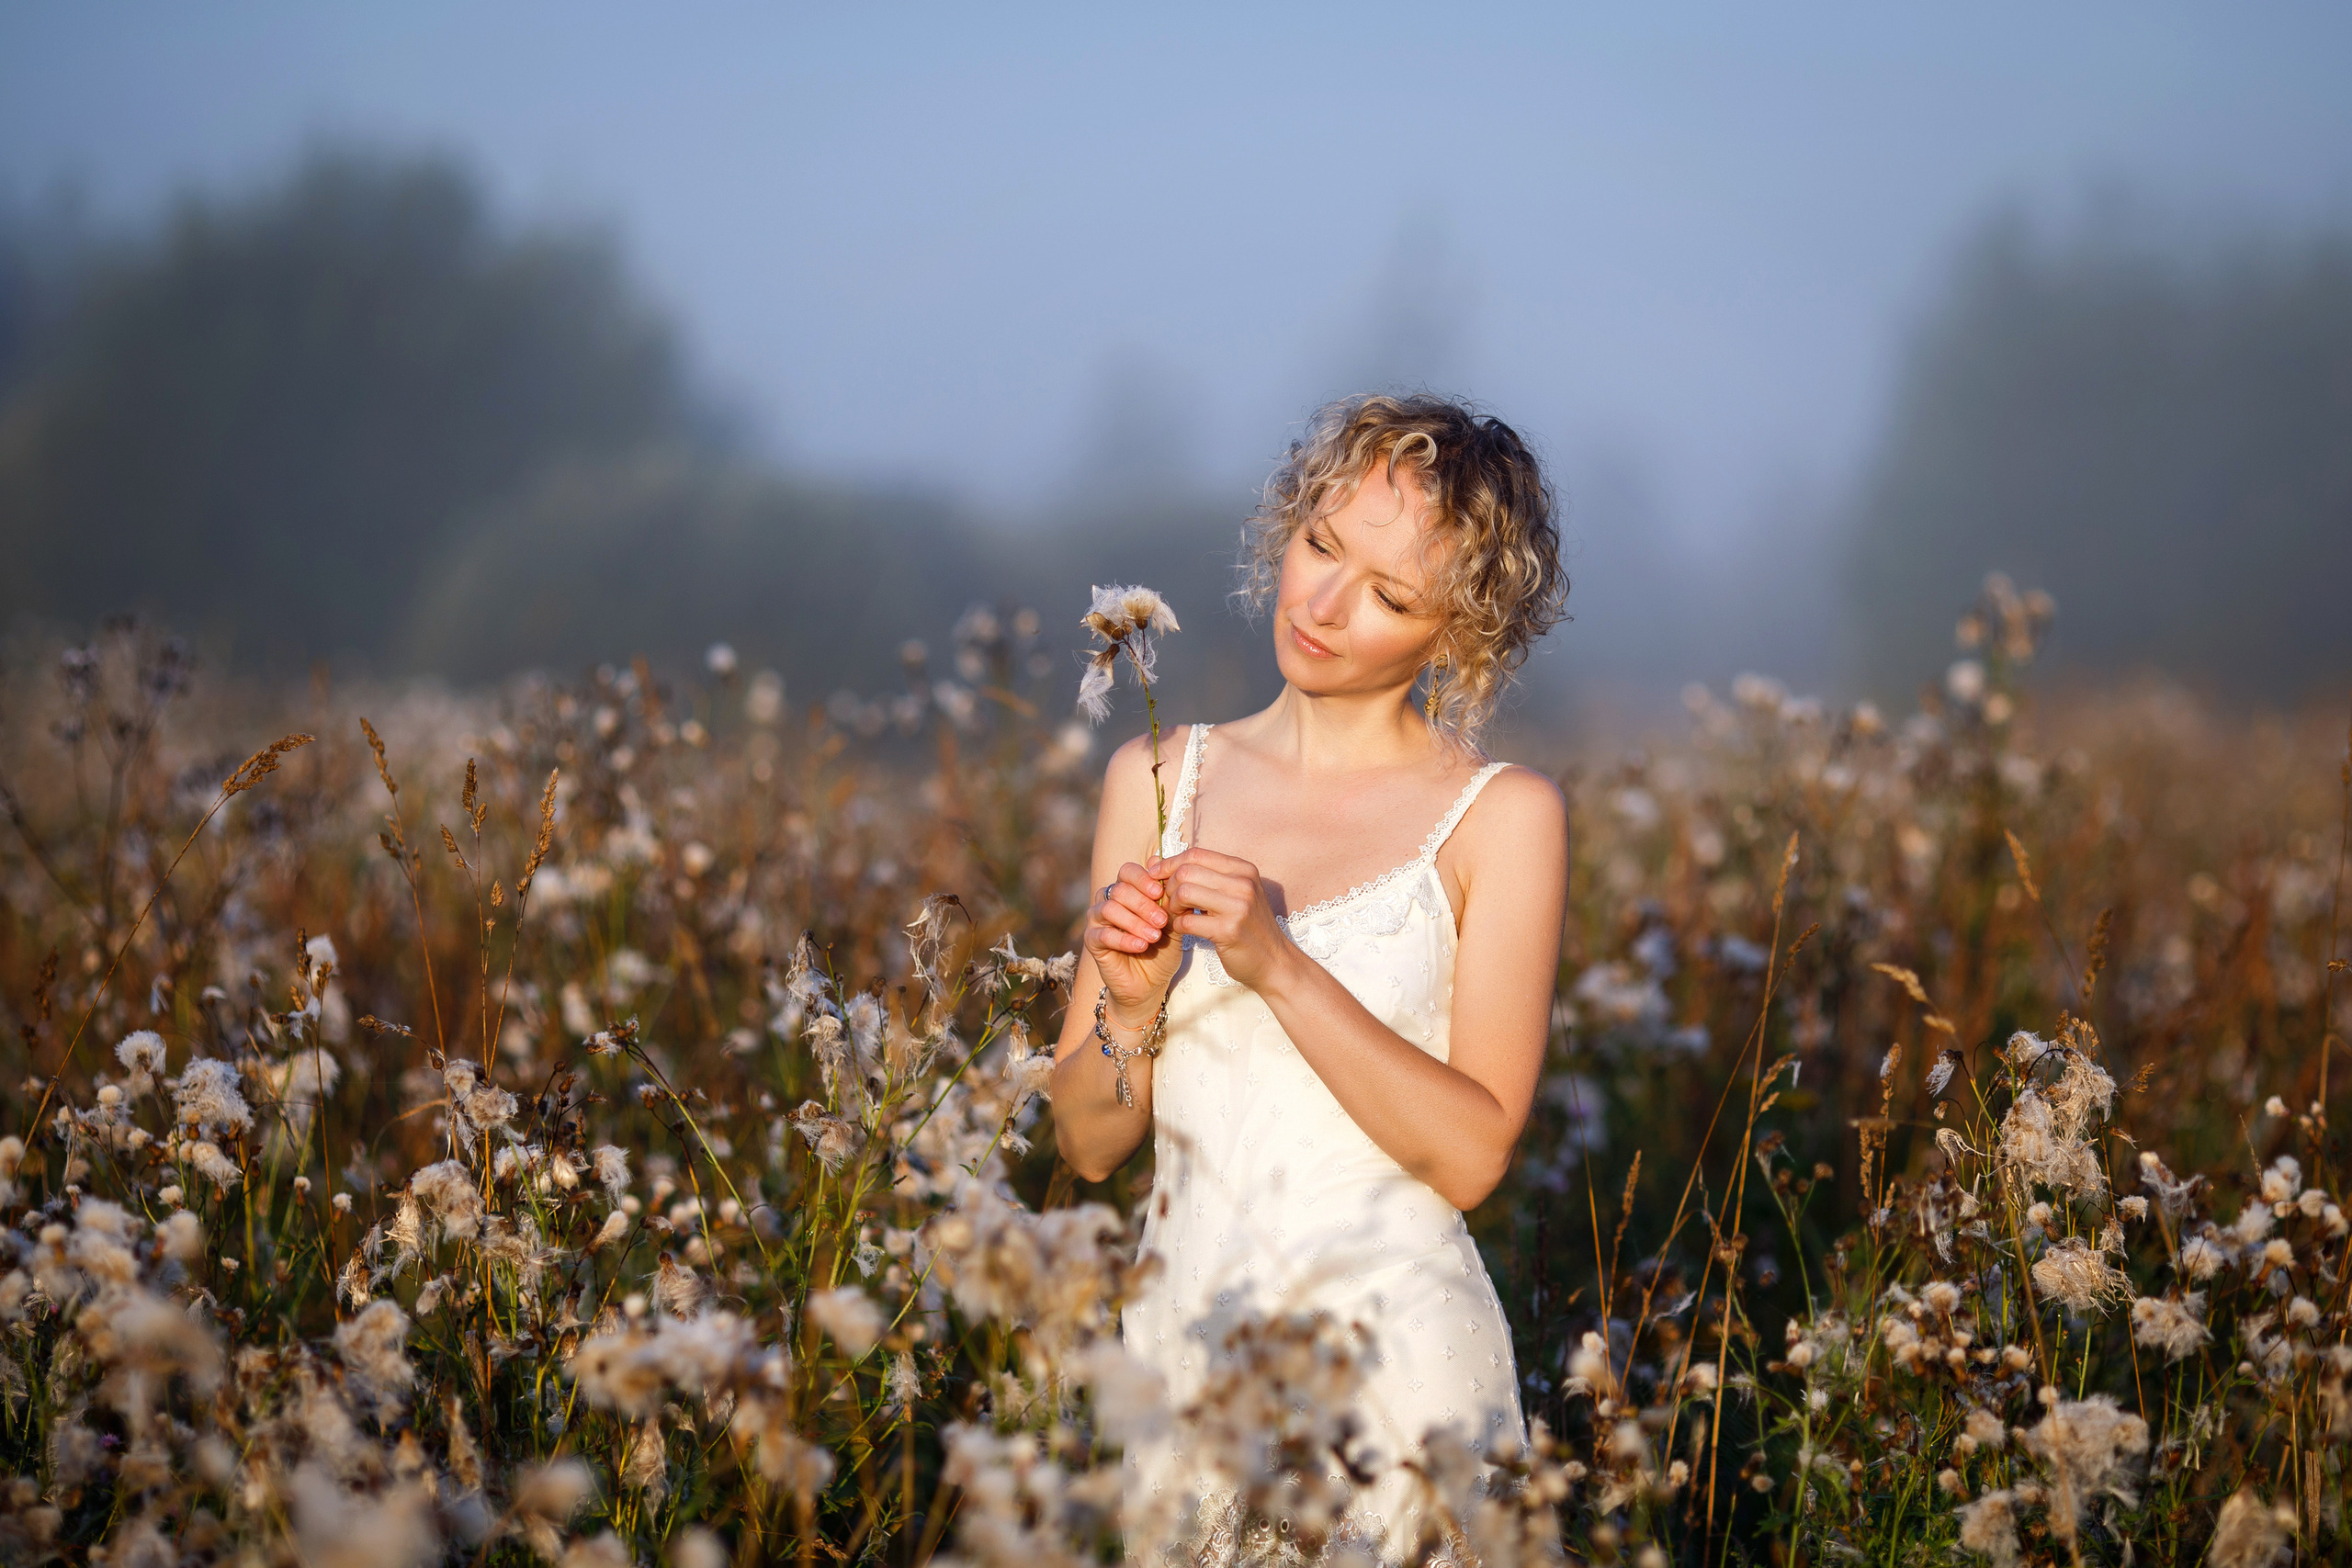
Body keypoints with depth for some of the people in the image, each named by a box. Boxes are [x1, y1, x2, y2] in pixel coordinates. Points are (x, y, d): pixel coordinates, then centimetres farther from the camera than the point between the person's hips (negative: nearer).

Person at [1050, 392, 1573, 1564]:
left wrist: (1278, 964, -19)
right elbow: (1087, 1143, 7)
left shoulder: (1502, 817, -4)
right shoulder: (1159, 779, 6)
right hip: (1179, 1337, 3)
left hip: (1394, 1365, -3)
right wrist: (1133, 1004, -13)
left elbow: (1473, 1153, -12)